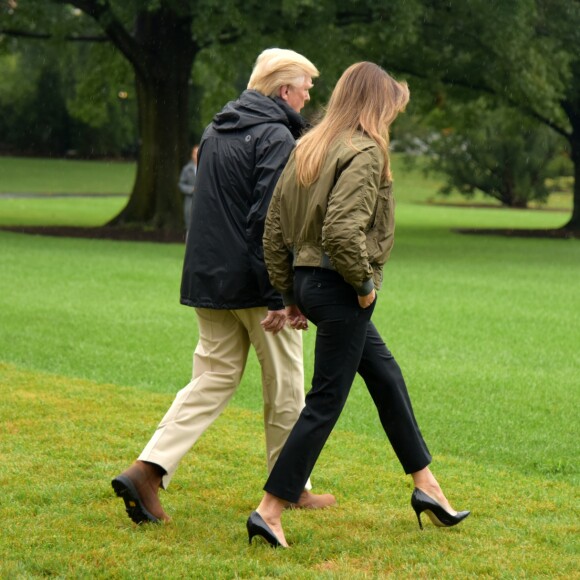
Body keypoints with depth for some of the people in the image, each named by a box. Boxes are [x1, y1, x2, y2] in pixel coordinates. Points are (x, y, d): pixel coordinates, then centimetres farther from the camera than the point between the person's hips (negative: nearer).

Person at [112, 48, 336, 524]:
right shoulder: (276, 138, -13)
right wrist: (281, 296, -21)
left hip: (208, 282, 7)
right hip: (256, 287, -7)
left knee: (213, 378, 10)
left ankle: (148, 470, -5)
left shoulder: (216, 130, 14)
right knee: (285, 387, 8)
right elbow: (270, 221, -22)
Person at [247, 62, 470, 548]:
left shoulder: (307, 148, 10)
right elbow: (343, 230, -28)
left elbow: (275, 228, 11)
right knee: (325, 403, -3)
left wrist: (289, 292, 15)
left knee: (387, 375, 21)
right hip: (338, 289, -10)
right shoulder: (365, 153, -15)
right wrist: (364, 281, -13)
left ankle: (425, 485, 31)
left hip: (307, 280, 10)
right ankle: (269, 512, -3)